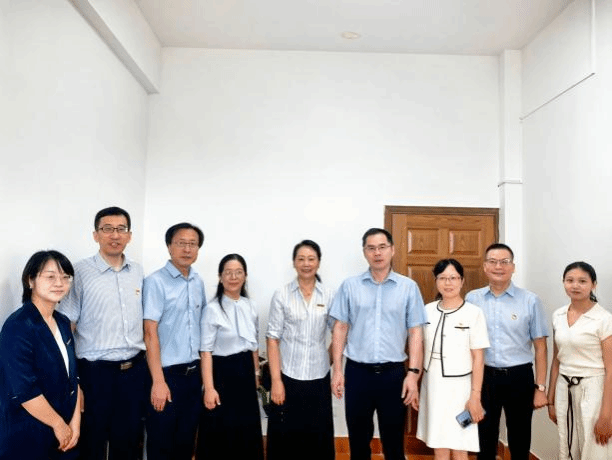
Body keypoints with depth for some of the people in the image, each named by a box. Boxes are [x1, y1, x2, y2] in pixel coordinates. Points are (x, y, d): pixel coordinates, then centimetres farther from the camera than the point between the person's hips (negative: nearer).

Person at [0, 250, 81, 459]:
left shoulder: (63, 322, 5)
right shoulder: (18, 326, -18)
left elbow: (72, 376, 7)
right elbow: (23, 390, -22)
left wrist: (75, 422, -1)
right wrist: (59, 424, -13)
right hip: (28, 435, -7)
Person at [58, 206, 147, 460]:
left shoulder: (138, 271, 6)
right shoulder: (80, 272, -8)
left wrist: (148, 362, 10)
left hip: (136, 369, 4)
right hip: (96, 371, -4)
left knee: (129, 439, 16)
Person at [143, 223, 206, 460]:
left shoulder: (198, 282, 7)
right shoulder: (155, 282, -12)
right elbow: (150, 333, -15)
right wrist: (158, 381, -18)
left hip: (194, 373, 5)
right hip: (167, 372, -5)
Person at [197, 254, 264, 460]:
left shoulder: (250, 307, 6)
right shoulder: (212, 309, -12)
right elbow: (206, 351, -14)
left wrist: (255, 376, 16)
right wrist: (209, 388, -18)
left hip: (246, 373, 6)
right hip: (223, 373, -6)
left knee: (248, 432, 14)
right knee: (220, 435, 5)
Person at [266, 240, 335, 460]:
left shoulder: (329, 296, 2)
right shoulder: (281, 295, -3)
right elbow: (272, 339, -5)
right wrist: (275, 380, -10)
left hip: (318, 378, 2)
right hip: (288, 376, -1)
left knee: (318, 439, 8)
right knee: (284, 439, 6)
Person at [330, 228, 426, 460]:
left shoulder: (409, 287, 0)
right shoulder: (349, 286, 1)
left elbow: (415, 332, -1)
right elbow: (340, 329, 3)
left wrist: (413, 373, -7)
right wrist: (337, 370, -2)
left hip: (393, 373, 0)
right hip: (357, 372, 1)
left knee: (393, 441, 12)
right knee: (358, 440, 14)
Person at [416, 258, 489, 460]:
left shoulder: (474, 313, -10)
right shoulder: (427, 310, 2)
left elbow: (478, 358, -8)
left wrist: (475, 395, -10)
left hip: (459, 386, -3)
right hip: (433, 385, 3)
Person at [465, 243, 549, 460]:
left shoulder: (530, 301, -5)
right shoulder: (472, 299, 0)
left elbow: (540, 347, -2)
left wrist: (540, 387, -4)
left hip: (519, 378, -1)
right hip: (484, 376, 1)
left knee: (519, 441, 15)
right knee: (484, 439, 16)